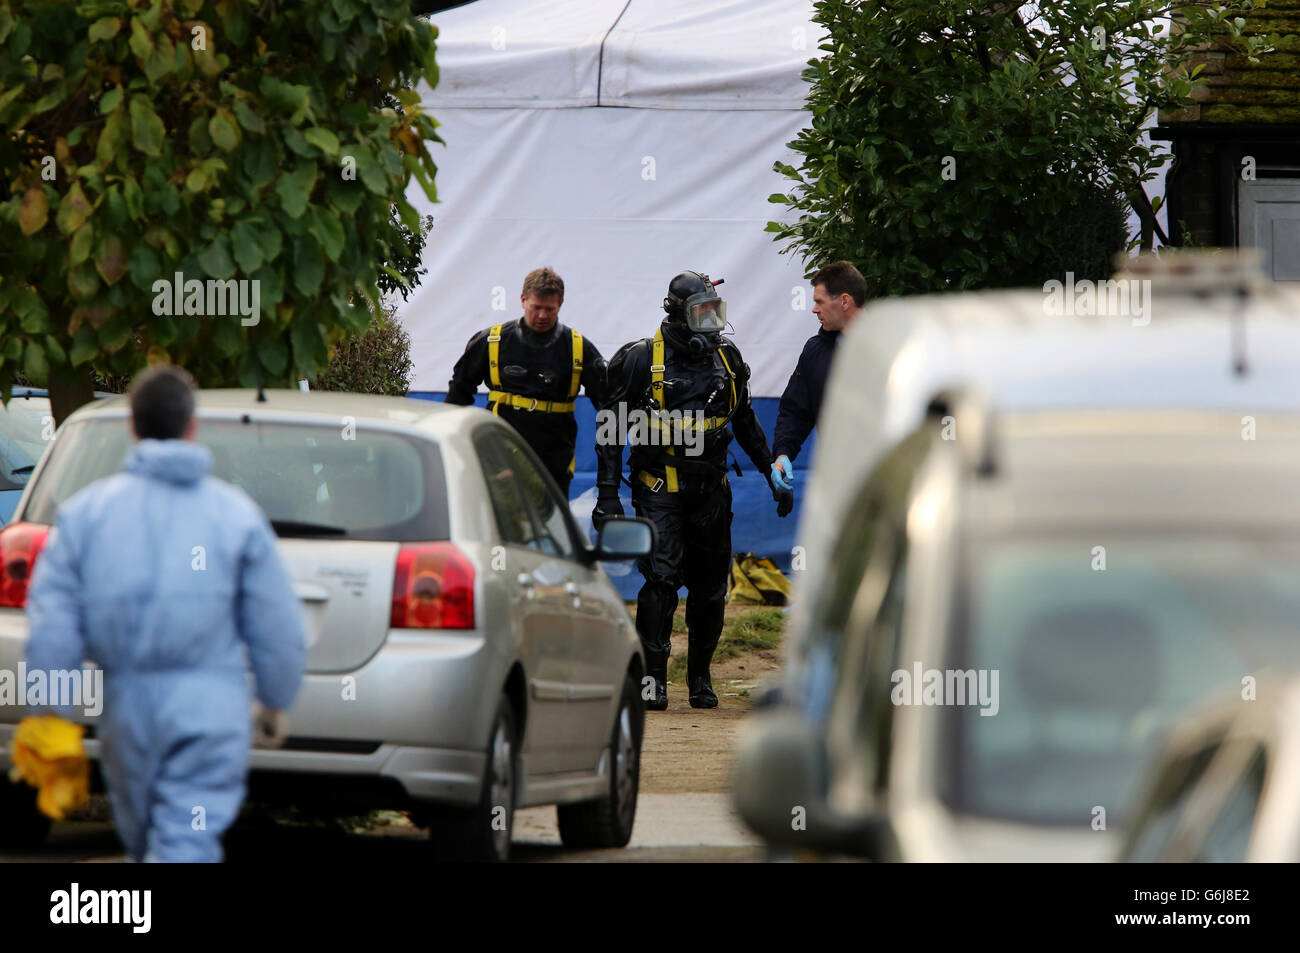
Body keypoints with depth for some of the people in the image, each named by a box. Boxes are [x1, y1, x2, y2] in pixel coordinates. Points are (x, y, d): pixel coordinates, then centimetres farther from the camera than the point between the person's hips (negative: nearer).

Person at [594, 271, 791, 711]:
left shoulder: (726, 358, 10)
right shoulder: (643, 358, -5)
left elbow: (746, 424, 22)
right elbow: (611, 427, -2)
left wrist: (775, 475, 20)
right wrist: (608, 493, -7)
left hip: (711, 489, 5)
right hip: (660, 488, -5)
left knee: (710, 586, 6)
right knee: (662, 578, -14)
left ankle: (700, 675, 19)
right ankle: (653, 677, -9)